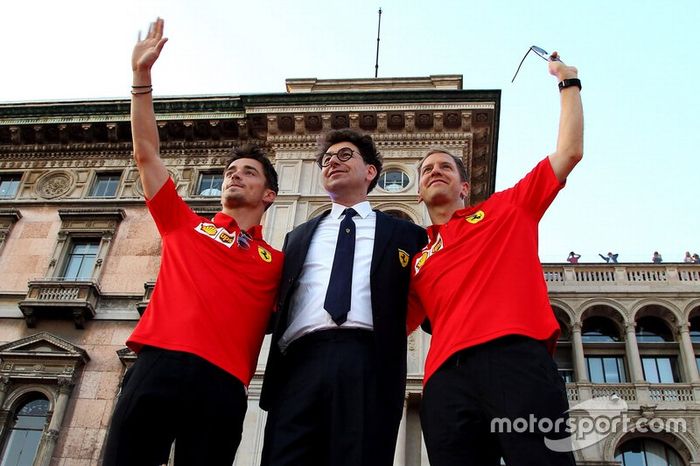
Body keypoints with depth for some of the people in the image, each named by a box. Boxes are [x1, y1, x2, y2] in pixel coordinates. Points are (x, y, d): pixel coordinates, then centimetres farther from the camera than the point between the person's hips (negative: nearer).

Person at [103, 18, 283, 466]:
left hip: (223, 383, 0)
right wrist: (142, 76, 19)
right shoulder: (184, 224, 22)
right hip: (158, 363, 1)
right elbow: (146, 153, 22)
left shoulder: (277, 262, 20)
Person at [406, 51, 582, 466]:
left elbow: (570, 151, 22)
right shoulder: (415, 253, 28)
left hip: (517, 356, -2)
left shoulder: (507, 208, 24)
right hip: (447, 377, 2)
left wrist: (569, 83, 28)